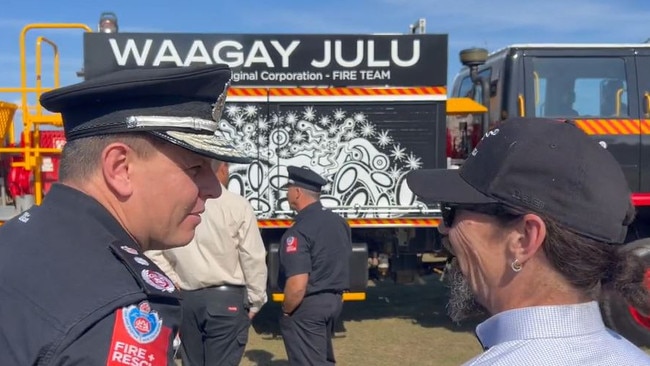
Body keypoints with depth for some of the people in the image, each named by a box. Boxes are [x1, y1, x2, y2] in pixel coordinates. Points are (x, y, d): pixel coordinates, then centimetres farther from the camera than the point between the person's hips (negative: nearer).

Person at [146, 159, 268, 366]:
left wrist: (175, 286, 7)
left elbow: (154, 253, 1)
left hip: (186, 299, 4)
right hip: (227, 298, -4)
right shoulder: (237, 205, -10)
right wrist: (255, 301, 2)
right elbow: (254, 259, -8)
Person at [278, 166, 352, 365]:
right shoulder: (339, 221, 4)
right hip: (334, 300, 8)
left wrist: (286, 310, -10)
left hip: (307, 306, -8)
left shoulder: (299, 230, -22)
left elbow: (297, 286, -27)